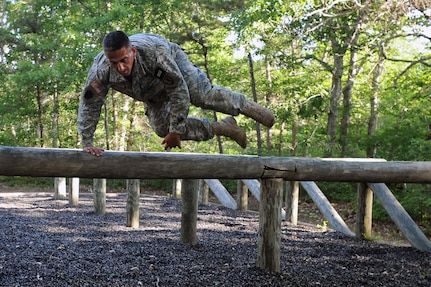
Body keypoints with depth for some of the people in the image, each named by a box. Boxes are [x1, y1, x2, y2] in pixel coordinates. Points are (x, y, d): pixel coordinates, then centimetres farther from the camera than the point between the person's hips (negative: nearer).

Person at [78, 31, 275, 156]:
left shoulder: (154, 53, -48)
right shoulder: (101, 70, -40)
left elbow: (179, 90, -38)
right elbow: (89, 105, -24)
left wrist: (176, 131, -32)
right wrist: (87, 142, -23)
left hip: (173, 64, -4)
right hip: (151, 91, 4)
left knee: (204, 96, -15)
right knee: (162, 129, -3)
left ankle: (247, 106, 15)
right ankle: (224, 128, 8)